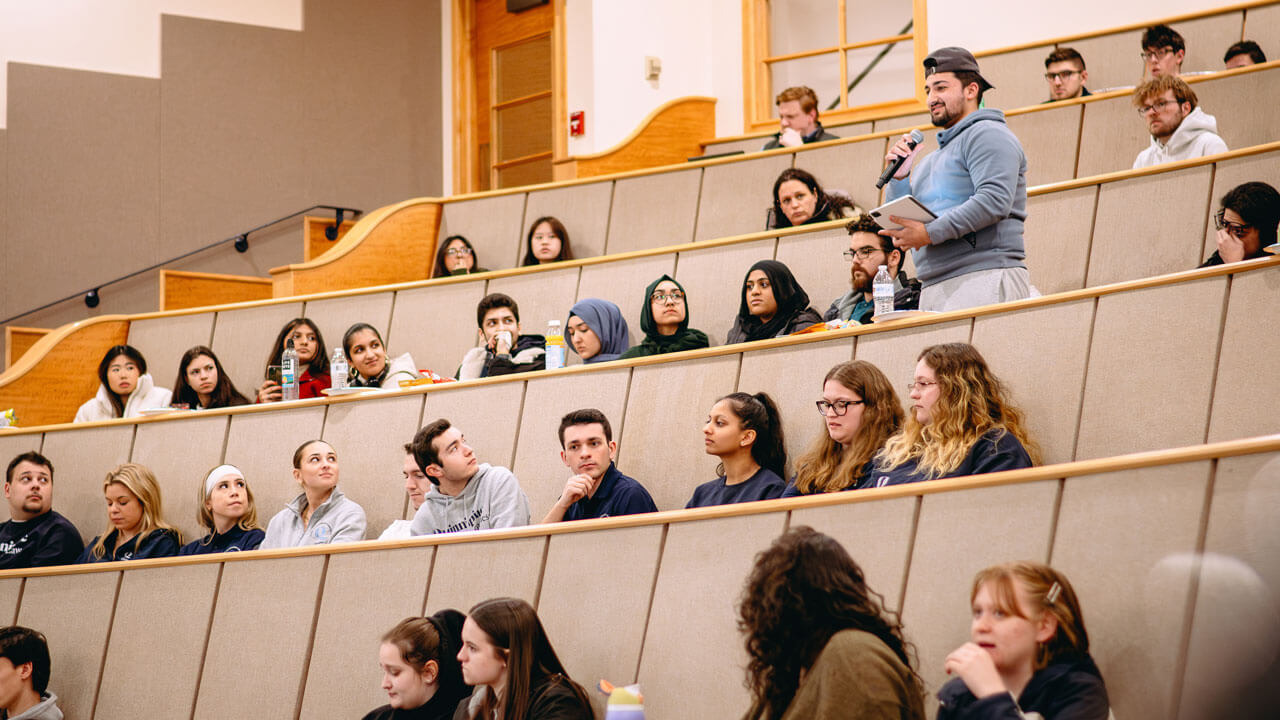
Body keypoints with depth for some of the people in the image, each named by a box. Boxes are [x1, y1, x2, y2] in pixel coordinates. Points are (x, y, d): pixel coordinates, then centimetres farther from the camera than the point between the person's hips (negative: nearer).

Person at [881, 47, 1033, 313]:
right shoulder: (930, 161, 29)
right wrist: (899, 178, 10)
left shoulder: (988, 135, 2)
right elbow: (900, 226, 26)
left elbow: (995, 200, -14)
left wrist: (930, 233, -17)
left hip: (983, 276, -7)